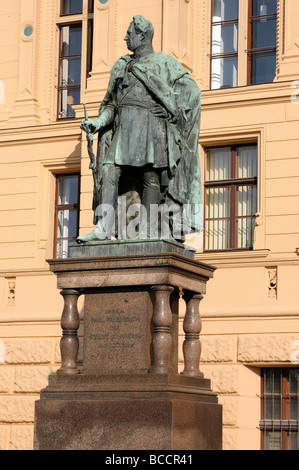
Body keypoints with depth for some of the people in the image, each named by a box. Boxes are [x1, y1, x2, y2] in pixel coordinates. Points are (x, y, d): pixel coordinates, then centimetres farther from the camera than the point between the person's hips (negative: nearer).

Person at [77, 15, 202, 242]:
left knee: (150, 177, -7)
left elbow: (192, 90, 1)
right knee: (109, 170, -12)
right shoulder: (122, 66, 24)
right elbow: (110, 103, 21)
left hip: (150, 123, -5)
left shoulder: (164, 63, 7)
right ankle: (103, 228, -20)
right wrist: (98, 122, 5)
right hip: (124, 126, 5)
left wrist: (172, 112, -6)